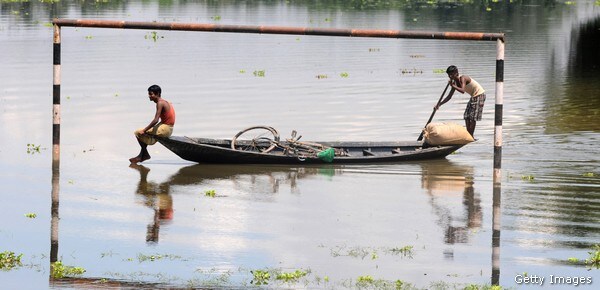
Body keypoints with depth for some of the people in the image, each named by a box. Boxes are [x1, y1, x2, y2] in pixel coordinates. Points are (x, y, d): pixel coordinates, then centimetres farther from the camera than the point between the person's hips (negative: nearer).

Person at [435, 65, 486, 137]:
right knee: (467, 116, 7)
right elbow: (449, 97, 4)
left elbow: (462, 91, -40)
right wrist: (439, 104, -3)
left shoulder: (462, 78, -23)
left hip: (479, 95, -9)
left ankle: (471, 136, -8)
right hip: (474, 96, 9)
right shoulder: (455, 82, 2)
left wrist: (453, 86, -30)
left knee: (473, 116, -10)